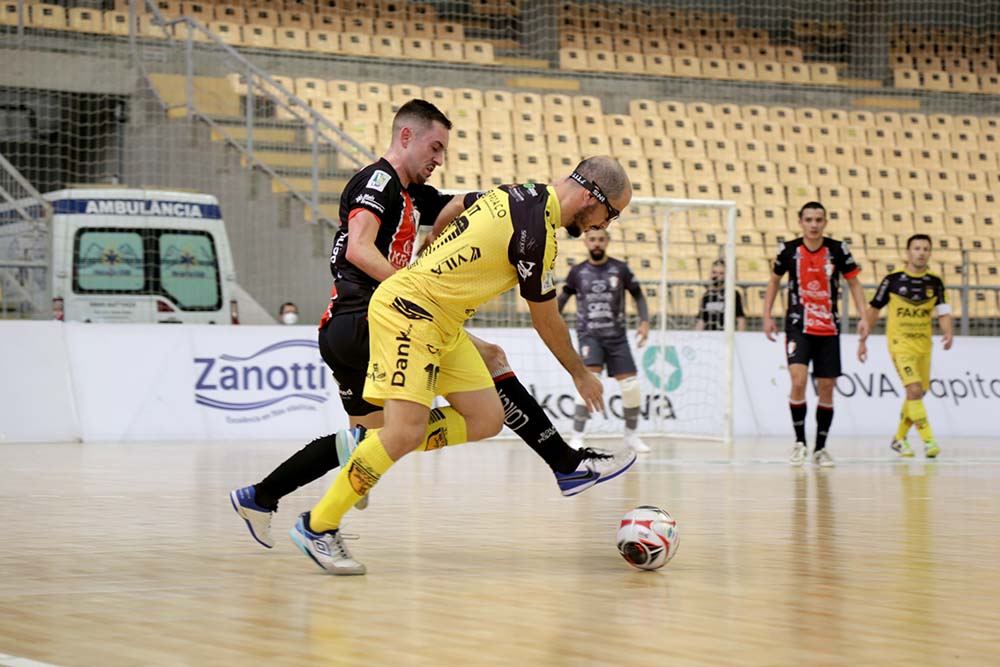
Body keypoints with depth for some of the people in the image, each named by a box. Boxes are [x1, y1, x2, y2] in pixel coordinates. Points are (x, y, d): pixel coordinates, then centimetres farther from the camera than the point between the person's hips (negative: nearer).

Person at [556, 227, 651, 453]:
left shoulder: (620, 269, 1)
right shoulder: (578, 272, 3)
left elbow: (638, 295, 9)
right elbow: (564, 296, 16)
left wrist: (644, 321, -4)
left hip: (616, 335, 2)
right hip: (589, 335, -2)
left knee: (630, 385, -2)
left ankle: (631, 435, 20)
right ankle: (577, 437, -17)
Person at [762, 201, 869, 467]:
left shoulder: (838, 250, -4)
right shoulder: (788, 250, -3)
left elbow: (854, 283, 5)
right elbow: (774, 280, 12)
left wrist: (863, 316, -5)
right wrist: (767, 316, 7)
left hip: (828, 329, 1)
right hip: (798, 327, -1)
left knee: (826, 389, 5)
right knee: (798, 380, -18)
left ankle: (820, 448, 18)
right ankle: (799, 442, -3)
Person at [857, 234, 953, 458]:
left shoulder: (935, 283, 2)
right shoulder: (893, 280, -6)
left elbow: (943, 312, -3)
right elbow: (873, 310, 3)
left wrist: (948, 333, -24)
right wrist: (862, 340, 4)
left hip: (923, 345, 4)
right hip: (900, 343, -4)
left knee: (916, 394, 12)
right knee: (914, 389, -20)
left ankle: (899, 439, 29)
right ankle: (928, 440, -20)